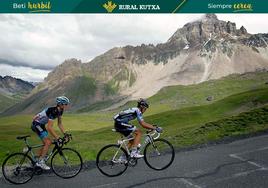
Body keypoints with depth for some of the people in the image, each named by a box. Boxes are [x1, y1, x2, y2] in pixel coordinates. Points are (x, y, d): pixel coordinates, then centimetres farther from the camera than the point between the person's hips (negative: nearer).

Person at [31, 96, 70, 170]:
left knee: (46, 143, 11)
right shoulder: (53, 111, -31)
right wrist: (58, 138, -35)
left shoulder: (60, 111, -4)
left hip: (41, 125, 9)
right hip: (36, 124, -9)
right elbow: (49, 127, -34)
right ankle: (40, 162, -6)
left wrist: (65, 133, -4)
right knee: (48, 142, -17)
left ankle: (36, 160, 23)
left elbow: (59, 123, 5)